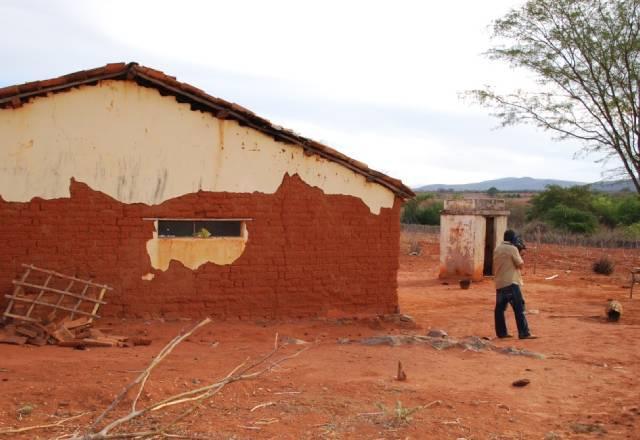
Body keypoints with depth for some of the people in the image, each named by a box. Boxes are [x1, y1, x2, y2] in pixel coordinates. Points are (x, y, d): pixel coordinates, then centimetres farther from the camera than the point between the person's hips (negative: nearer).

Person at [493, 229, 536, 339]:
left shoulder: (497, 249, 11)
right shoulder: (512, 249, -10)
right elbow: (520, 264, -6)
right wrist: (519, 254, 8)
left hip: (499, 283, 8)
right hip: (511, 283, -7)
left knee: (499, 308, 9)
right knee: (519, 308, -5)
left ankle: (501, 332, 13)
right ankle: (524, 333, -7)